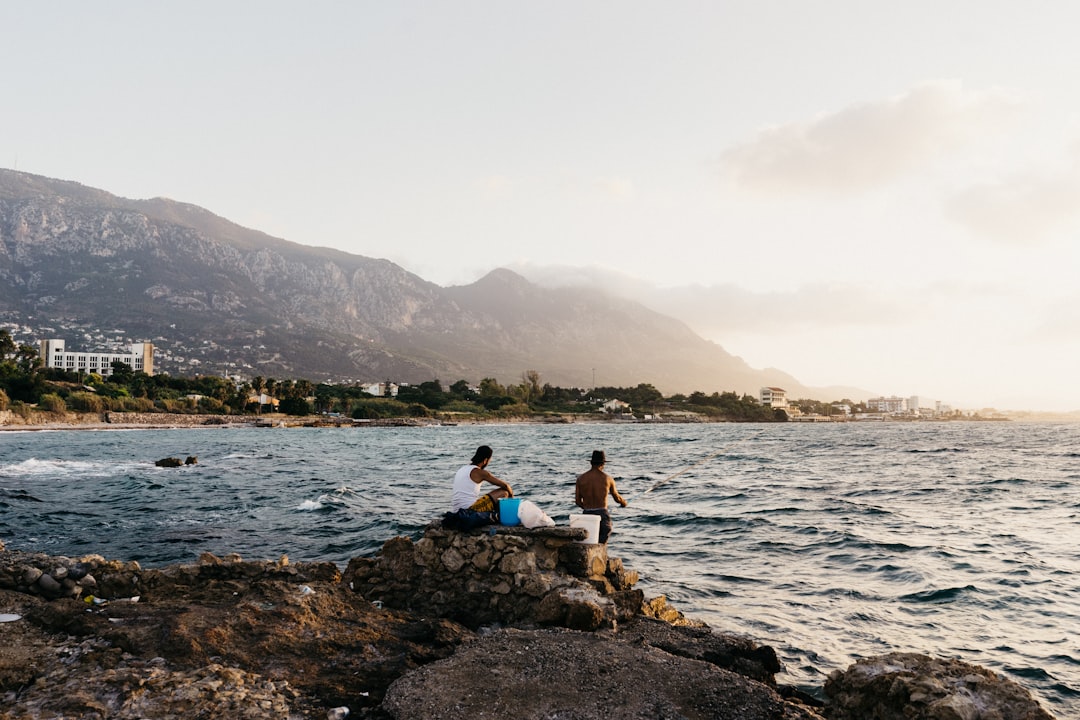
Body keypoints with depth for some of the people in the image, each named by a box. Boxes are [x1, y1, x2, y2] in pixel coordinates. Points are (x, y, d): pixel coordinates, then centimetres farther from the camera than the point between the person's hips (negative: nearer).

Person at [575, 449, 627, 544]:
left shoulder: (581, 478, 4)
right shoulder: (608, 478, 1)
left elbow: (577, 501, 7)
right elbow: (617, 498, 16)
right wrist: (624, 502, 38)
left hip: (586, 514, 2)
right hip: (602, 513, -2)